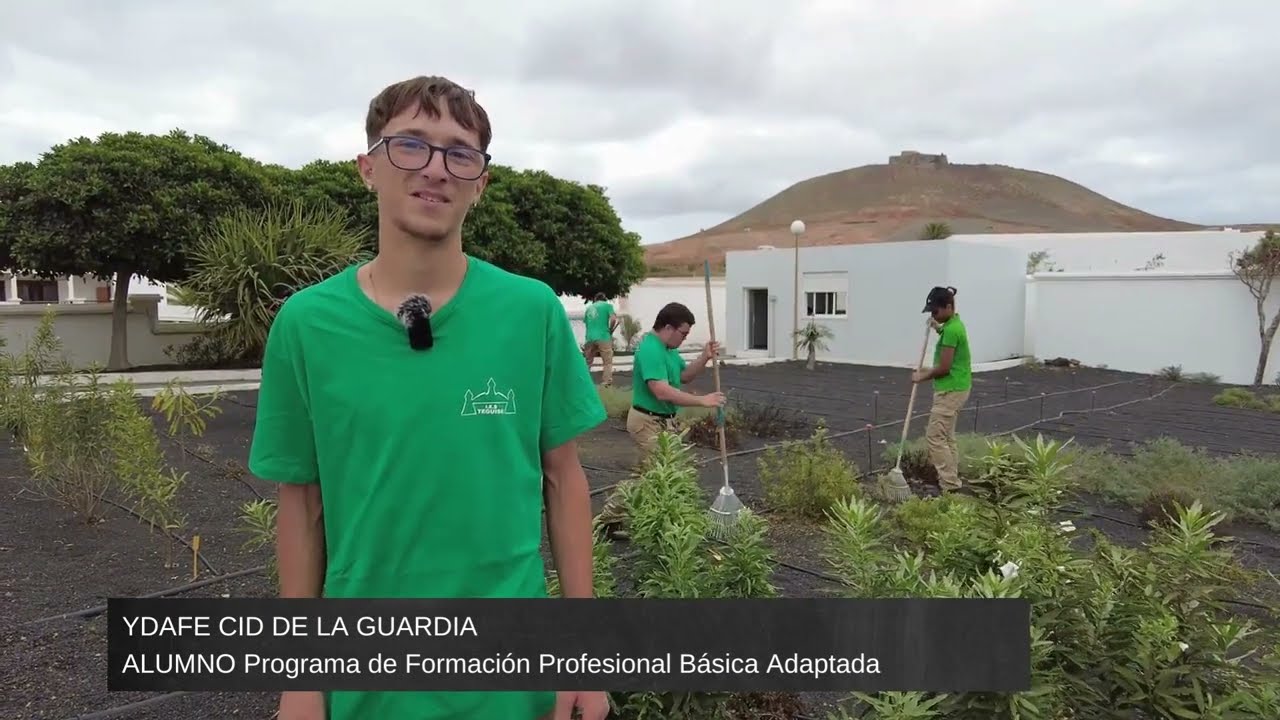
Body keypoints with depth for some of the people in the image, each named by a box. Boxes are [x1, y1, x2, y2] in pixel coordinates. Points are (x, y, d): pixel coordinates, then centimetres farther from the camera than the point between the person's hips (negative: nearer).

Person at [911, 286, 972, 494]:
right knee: (946, 436, 15)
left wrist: (923, 377, -4)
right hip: (955, 388, 10)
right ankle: (952, 480, 20)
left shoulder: (951, 330, -21)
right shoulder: (954, 324, 11)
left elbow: (944, 368, -20)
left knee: (935, 436, -8)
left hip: (950, 390, -10)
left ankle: (950, 484, -7)